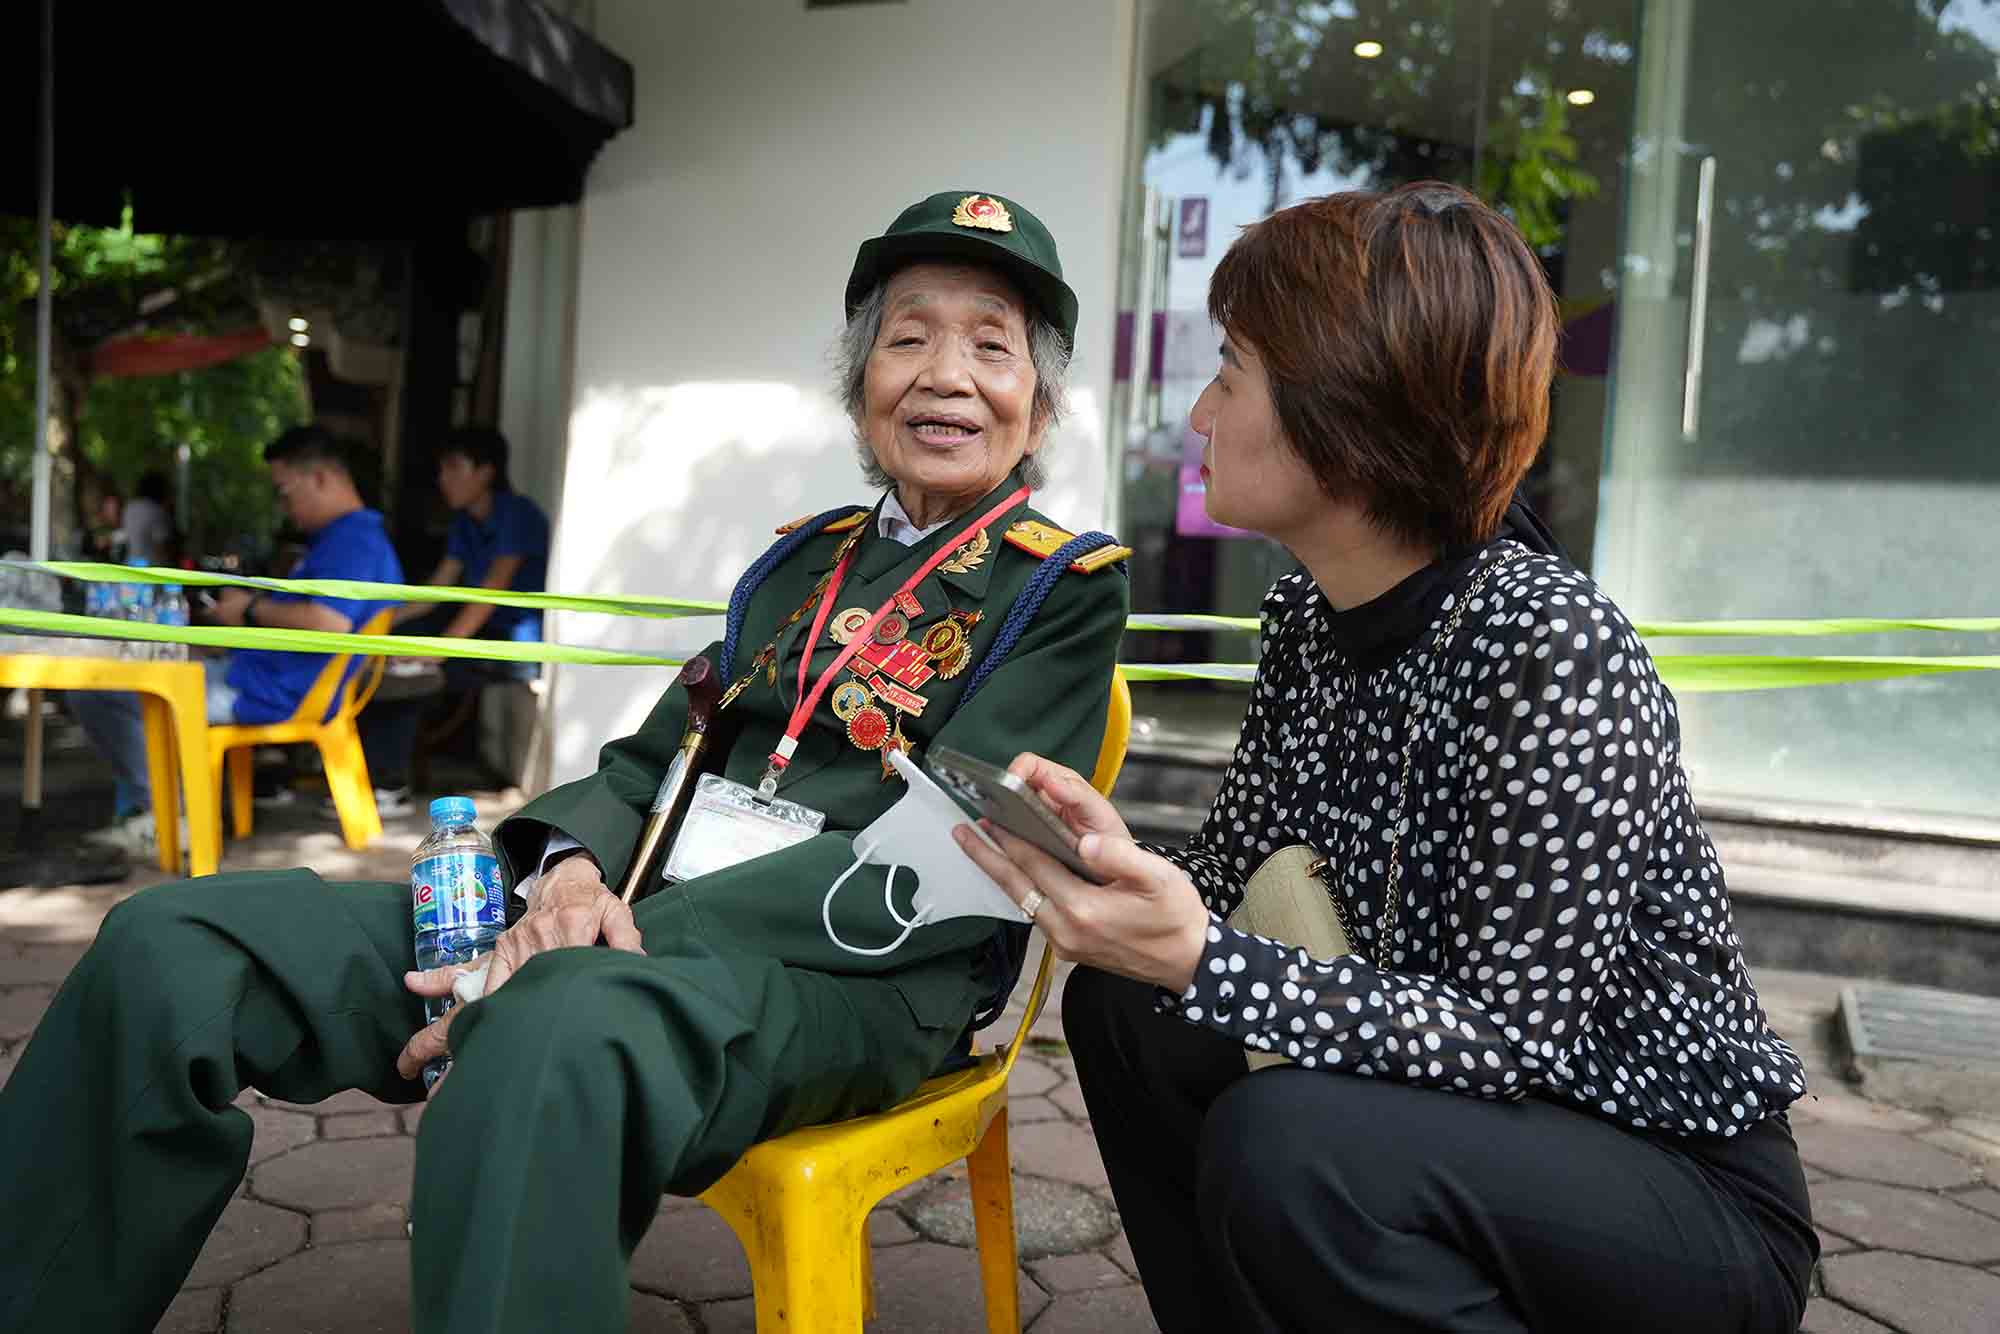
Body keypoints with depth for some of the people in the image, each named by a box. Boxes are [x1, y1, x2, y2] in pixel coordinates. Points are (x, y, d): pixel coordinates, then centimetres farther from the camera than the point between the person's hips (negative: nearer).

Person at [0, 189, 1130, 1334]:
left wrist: (628, 937, -18)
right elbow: (655, 761, 18)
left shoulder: (1071, 589, 3)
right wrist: (576, 870, -8)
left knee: (554, 1034, -41)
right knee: (170, 944, -9)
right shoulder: (799, 564, 21)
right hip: (635, 924, 6)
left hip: (856, 980, -5)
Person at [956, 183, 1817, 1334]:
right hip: (1478, 1110, 7)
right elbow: (1221, 872, 4)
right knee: (1122, 1005, 1)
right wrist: (1117, 861, -17)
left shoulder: (1545, 644, -26)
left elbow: (1520, 1037, -26)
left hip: (1697, 1195, -7)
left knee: (1289, 1139, -31)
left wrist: (1196, 962, -36)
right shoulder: (1309, 619, -2)